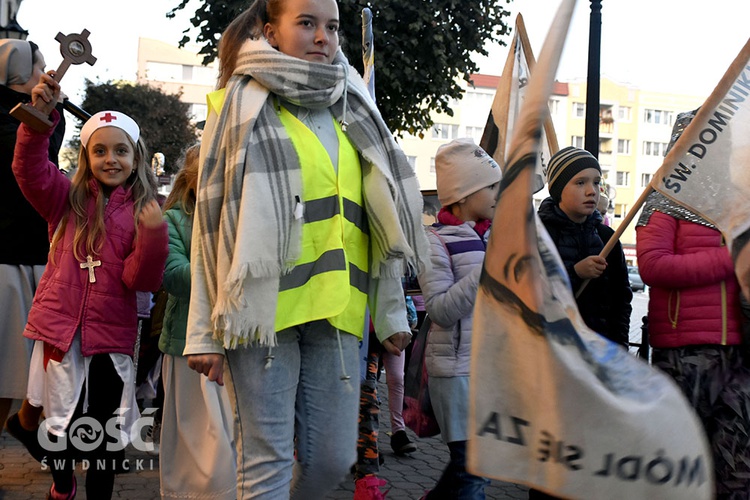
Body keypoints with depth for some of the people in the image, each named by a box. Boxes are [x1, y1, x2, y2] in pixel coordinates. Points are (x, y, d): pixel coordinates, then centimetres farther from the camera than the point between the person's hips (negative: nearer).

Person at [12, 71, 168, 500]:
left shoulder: (144, 212, 1)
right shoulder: (68, 200, 3)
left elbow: (140, 279, -7)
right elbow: (30, 170, -15)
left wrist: (154, 235, -24)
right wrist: (40, 116, -29)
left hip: (112, 335, 0)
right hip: (61, 327, 1)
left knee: (109, 427, 9)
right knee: (63, 421, 13)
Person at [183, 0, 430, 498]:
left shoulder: (352, 114, 17)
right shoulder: (244, 108, 3)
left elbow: (381, 223, 18)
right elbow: (213, 220, -2)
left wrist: (391, 313, 13)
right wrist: (205, 332, -7)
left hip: (335, 311, 5)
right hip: (265, 307, -4)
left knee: (333, 458, 6)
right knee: (268, 459, -3)